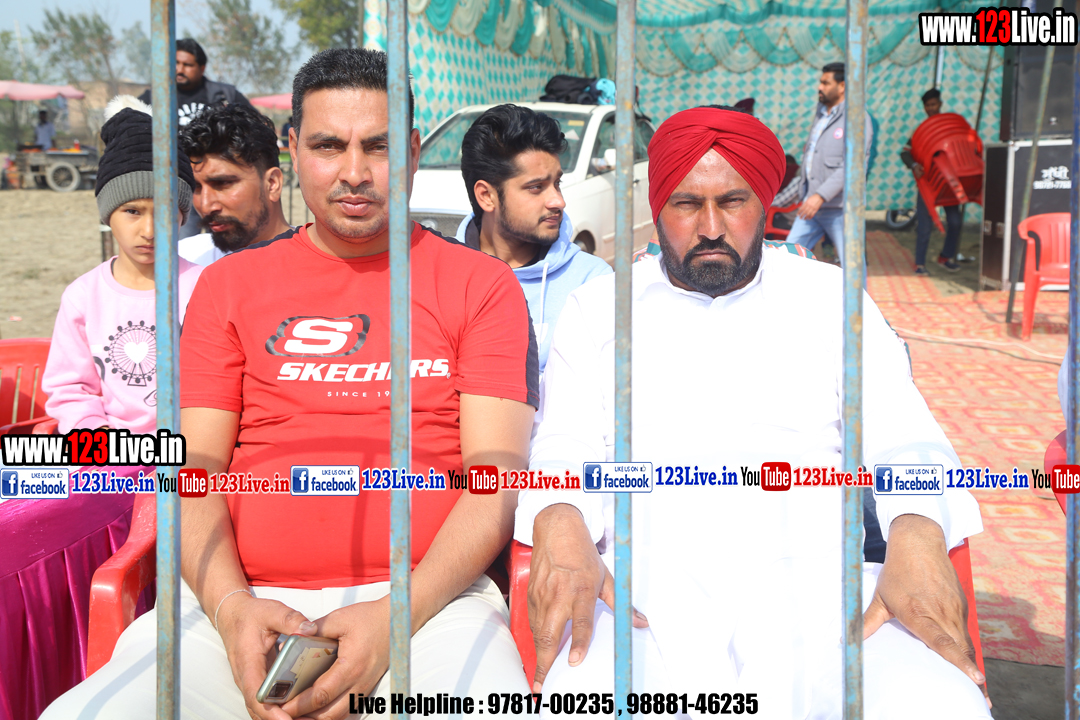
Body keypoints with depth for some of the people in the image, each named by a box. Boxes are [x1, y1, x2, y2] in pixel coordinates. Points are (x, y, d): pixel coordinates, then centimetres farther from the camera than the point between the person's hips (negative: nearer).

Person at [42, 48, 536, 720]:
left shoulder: (482, 283, 8)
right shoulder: (229, 283, 16)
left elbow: (496, 478, 0)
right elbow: (194, 469, 9)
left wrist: (395, 615, -14)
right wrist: (231, 607, -10)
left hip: (427, 597, -1)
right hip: (240, 602, 2)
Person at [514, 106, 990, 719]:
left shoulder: (832, 299, 19)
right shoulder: (597, 308, 18)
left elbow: (903, 441, 11)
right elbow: (569, 449, 8)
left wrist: (917, 532, -13)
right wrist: (559, 523, -17)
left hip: (813, 576, 1)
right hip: (648, 577, 0)